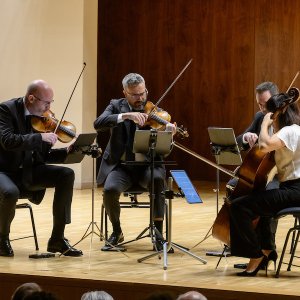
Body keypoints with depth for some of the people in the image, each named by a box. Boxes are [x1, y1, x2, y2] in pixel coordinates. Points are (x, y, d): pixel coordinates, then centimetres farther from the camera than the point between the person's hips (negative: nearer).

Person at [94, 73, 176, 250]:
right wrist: (126, 115, -28)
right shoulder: (116, 106, 5)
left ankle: (158, 233, -24)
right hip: (121, 165, 0)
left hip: (146, 165, 0)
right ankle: (117, 232, 0)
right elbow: (98, 124, -16)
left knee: (158, 179, -34)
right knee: (110, 189, -29)